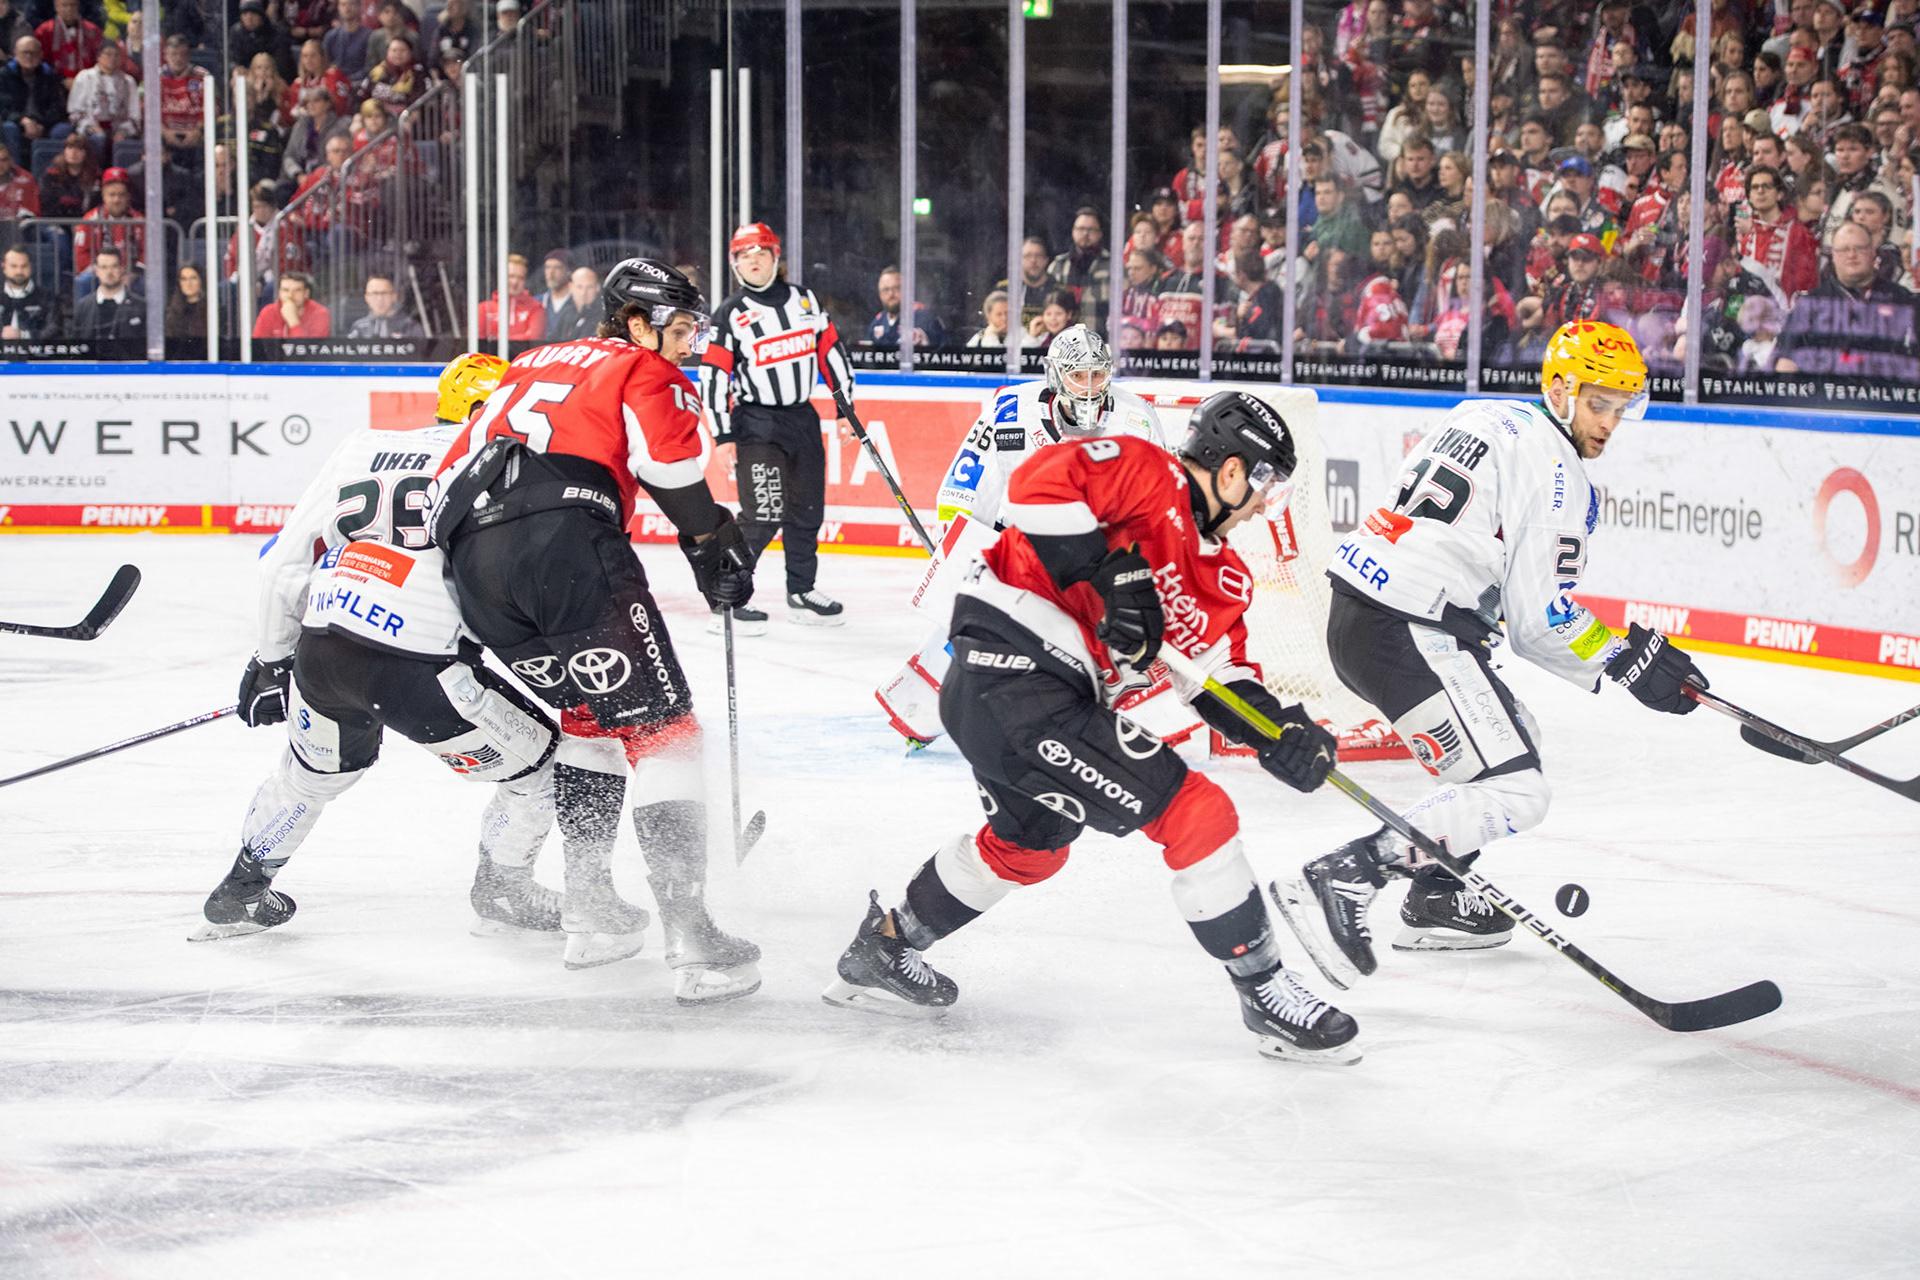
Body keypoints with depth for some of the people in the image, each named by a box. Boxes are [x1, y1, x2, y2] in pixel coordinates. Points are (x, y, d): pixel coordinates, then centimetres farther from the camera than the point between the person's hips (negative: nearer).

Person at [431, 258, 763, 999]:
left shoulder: (530, 369, 34)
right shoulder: (644, 371, 14)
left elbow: (455, 469, 31)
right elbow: (670, 464, -5)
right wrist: (717, 547, 5)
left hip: (472, 557, 7)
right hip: (566, 537, -7)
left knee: (586, 715, 25)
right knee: (658, 725, -3)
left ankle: (588, 911, 20)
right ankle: (689, 935, -12)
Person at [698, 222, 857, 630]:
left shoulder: (803, 299, 8)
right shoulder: (729, 314, -6)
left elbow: (830, 350, 14)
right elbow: (712, 377, -8)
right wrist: (723, 436, -12)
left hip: (803, 418, 6)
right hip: (755, 424, -6)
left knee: (807, 511, 11)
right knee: (764, 515, -15)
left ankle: (802, 593, 25)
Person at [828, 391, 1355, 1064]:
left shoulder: (1222, 575, 16)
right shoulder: (1145, 473, -10)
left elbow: (1223, 674, 15)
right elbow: (1039, 483, -25)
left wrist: (1281, 730, -3)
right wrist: (1109, 572, -27)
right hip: (1013, 671, -11)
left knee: (1031, 843, 33)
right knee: (1196, 813, -9)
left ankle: (884, 948, 48)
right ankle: (1265, 992, 1)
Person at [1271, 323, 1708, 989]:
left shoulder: (1482, 415, 18)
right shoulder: (1558, 474, -9)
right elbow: (1540, 619, -13)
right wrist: (1629, 661, -2)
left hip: (1356, 612, 10)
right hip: (1408, 636, -10)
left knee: (1511, 735, 26)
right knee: (1513, 792, -11)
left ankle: (1436, 903, 24)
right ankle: (1337, 882, -20)